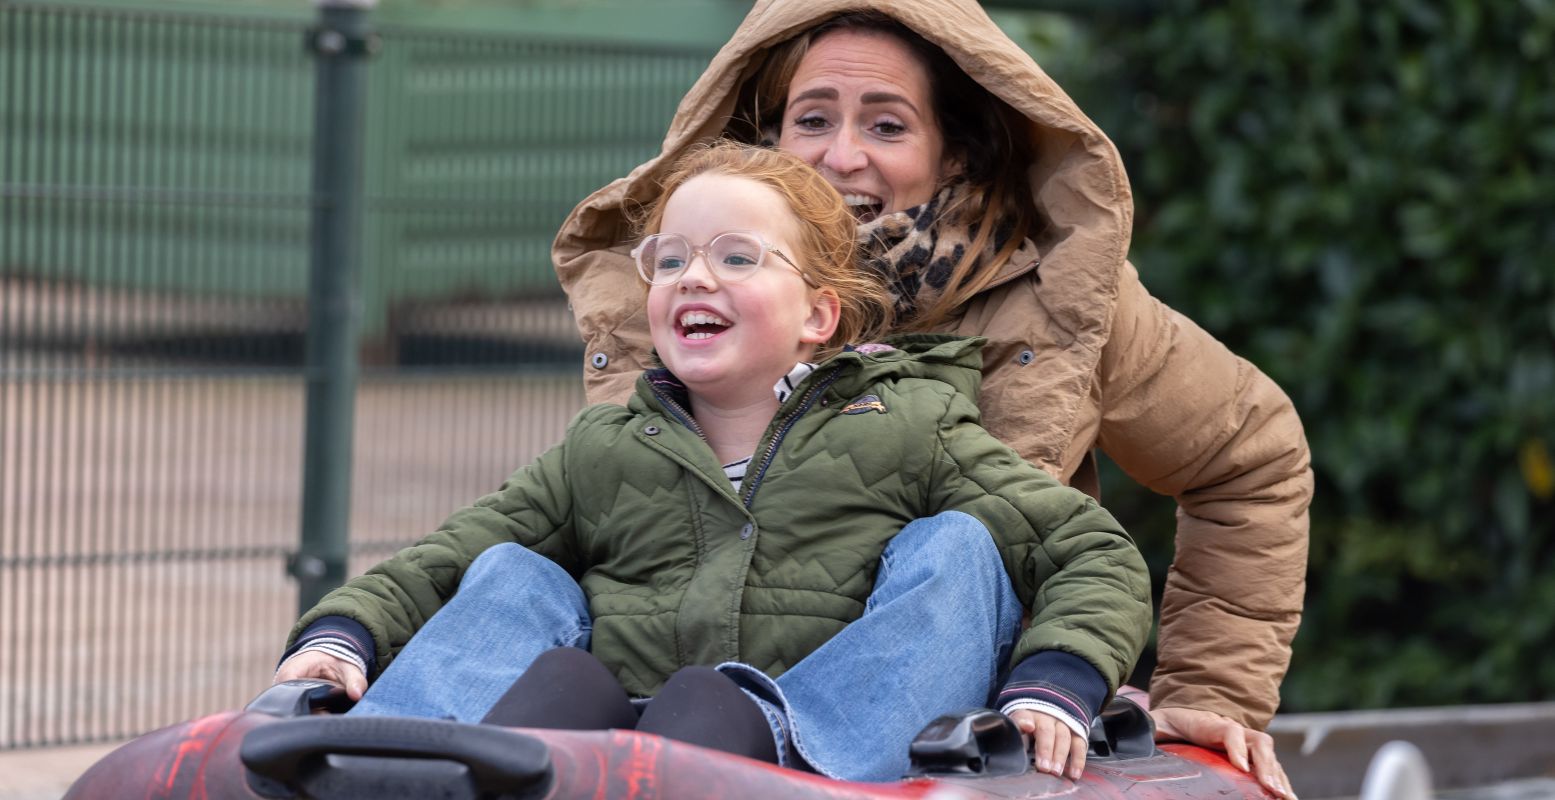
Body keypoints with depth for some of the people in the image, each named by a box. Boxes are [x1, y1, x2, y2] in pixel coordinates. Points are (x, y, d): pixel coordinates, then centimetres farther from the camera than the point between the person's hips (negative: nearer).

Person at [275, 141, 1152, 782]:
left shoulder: (906, 428, 12)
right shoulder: (603, 454, 21)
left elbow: (1099, 558, 7)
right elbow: (438, 565, 17)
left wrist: (1053, 689, -13)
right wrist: (342, 634, -6)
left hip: (837, 749, -2)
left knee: (954, 550, -14)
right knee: (513, 578, -8)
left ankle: (766, 733, -41)